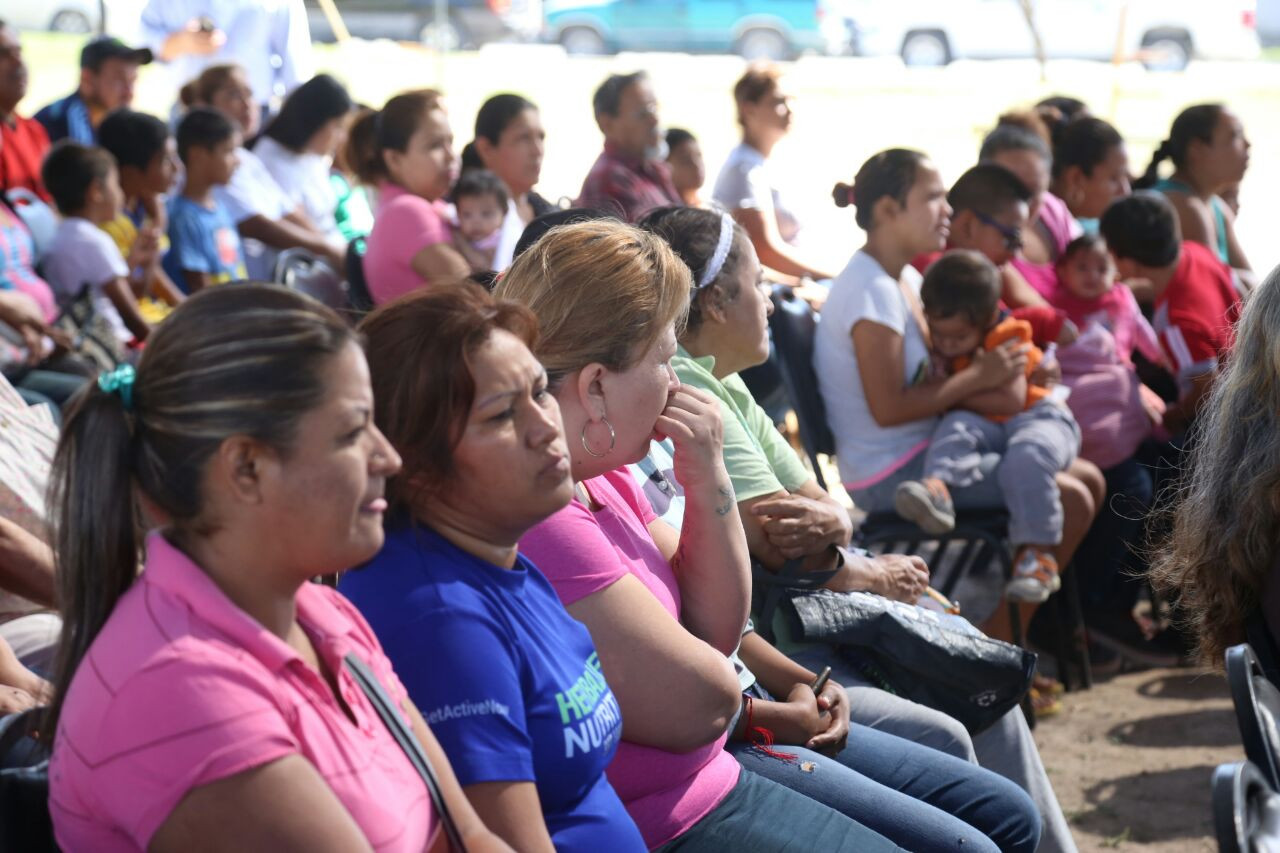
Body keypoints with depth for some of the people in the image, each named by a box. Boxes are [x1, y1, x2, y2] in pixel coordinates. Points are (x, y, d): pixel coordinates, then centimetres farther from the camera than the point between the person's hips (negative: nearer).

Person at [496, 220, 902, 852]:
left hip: (704, 778, 10)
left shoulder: (600, 478, 5)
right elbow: (705, 700, -21)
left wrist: (709, 482, -4)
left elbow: (715, 632, 9)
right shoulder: (539, 524, -27)